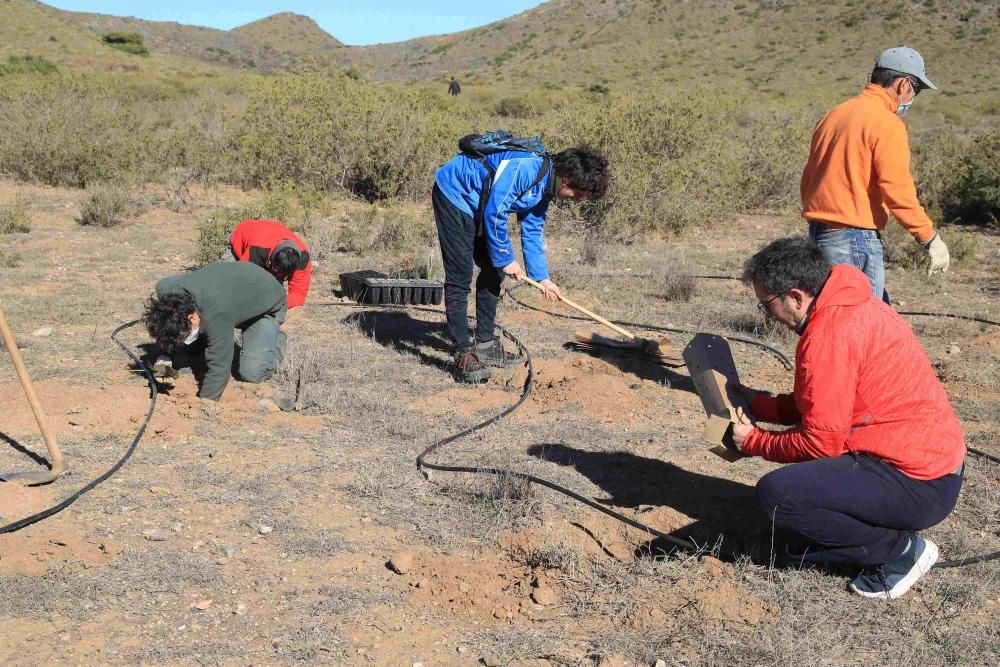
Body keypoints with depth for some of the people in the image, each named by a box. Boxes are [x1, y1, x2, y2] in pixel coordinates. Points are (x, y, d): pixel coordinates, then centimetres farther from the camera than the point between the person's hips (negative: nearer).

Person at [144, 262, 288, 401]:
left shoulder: (216, 315, -44)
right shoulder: (165, 289, -24)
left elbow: (218, 367, -37)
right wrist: (164, 355, -8)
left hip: (269, 302, -6)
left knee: (250, 372, -23)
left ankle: (275, 339, 6)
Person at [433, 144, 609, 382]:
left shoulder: (544, 188, 3)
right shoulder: (529, 168, -28)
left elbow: (532, 232, 12)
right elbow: (494, 212, -27)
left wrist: (542, 277, 8)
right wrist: (506, 258, -16)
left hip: (476, 206, 10)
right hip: (454, 195, -10)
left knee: (493, 271, 10)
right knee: (460, 278, -12)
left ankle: (486, 345, 18)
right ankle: (464, 355, -11)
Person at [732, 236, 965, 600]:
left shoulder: (828, 335, -21)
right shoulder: (855, 308, 8)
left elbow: (820, 442, -17)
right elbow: (834, 403, 17)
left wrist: (754, 441, -2)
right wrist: (761, 405, 12)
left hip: (918, 486, -10)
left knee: (775, 494, -19)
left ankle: (901, 549, -3)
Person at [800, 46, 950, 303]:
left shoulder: (835, 114, 13)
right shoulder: (887, 123, -12)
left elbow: (808, 178, 18)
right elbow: (897, 190, -19)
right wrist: (931, 239, -12)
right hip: (856, 239, -9)